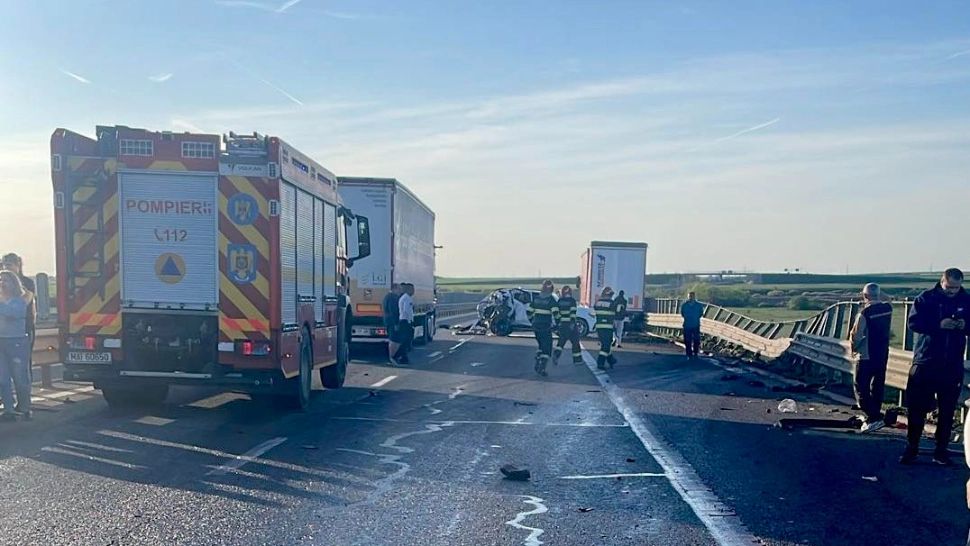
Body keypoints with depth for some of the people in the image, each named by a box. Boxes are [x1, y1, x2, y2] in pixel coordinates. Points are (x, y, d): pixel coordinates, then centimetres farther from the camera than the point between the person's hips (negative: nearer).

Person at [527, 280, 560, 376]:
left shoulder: (536, 298, 8)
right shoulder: (551, 300, -9)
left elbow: (529, 311, 11)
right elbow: (555, 312, -19)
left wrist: (532, 321, 23)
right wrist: (556, 323, -5)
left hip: (536, 326, 6)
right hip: (546, 327, -6)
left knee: (542, 346, 24)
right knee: (547, 348, 1)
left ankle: (537, 365, 21)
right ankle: (542, 368, -8)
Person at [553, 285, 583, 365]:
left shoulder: (559, 301, 7)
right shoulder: (572, 300, -6)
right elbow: (573, 312, -17)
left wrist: (558, 322, 17)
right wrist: (572, 323, -21)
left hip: (562, 324, 4)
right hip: (571, 325, -4)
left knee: (561, 341, 12)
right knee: (575, 342, 7)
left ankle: (556, 354, -10)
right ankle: (577, 359, 11)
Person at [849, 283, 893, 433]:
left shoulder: (865, 313, -19)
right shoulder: (888, 308, -2)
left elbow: (856, 336, -13)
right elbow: (889, 329, 9)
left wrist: (854, 348, 5)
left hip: (866, 356, -7)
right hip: (883, 354, 7)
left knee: (861, 387, 1)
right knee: (878, 385, 17)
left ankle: (873, 417, -8)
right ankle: (874, 414, 29)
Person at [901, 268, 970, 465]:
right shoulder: (927, 298, -2)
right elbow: (913, 322, -10)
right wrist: (939, 324, -23)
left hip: (953, 366, 2)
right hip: (925, 362, -2)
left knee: (947, 410, 7)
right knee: (917, 408, 1)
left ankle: (941, 451, 18)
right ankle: (911, 449, 11)